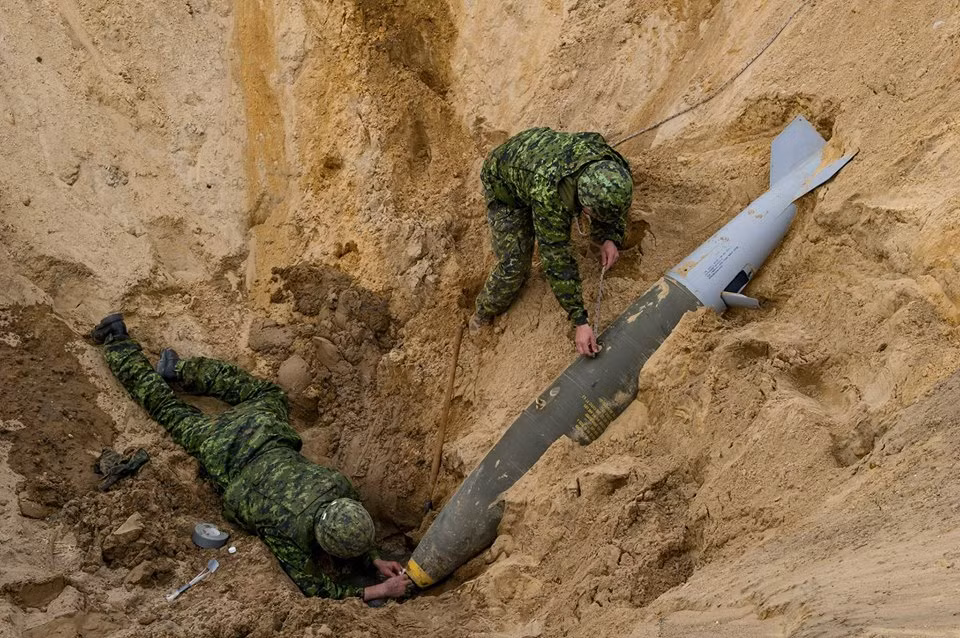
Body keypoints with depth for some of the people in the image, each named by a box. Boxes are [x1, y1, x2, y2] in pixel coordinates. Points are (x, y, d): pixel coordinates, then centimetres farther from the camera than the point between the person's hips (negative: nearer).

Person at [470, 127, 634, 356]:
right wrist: (580, 321, -39)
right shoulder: (550, 196, -47)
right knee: (514, 263, -10)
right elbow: (557, 262, -40)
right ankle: (484, 315, 14)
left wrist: (610, 237, -21)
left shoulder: (610, 167, -31)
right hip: (504, 181, -6)